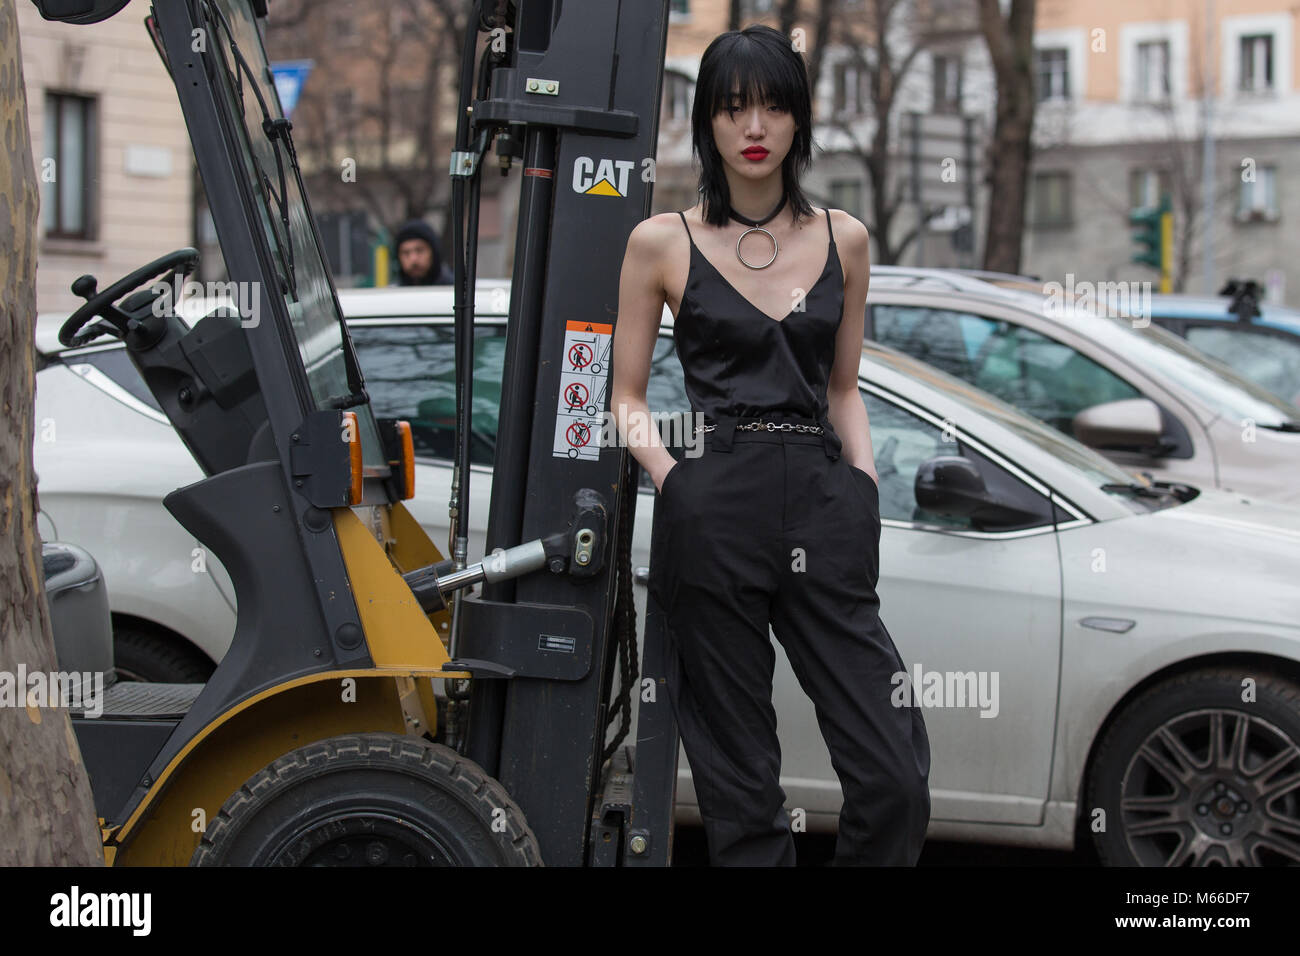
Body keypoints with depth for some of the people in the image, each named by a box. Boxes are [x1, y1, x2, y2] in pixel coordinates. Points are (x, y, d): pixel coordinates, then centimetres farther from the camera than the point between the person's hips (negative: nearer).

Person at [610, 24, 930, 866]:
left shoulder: (842, 239, 14)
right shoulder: (663, 243, 5)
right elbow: (626, 396, 9)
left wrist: (866, 490, 7)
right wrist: (673, 481, -7)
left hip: (823, 510, 3)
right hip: (715, 512, -2)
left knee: (895, 780, -6)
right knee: (742, 788, 1)